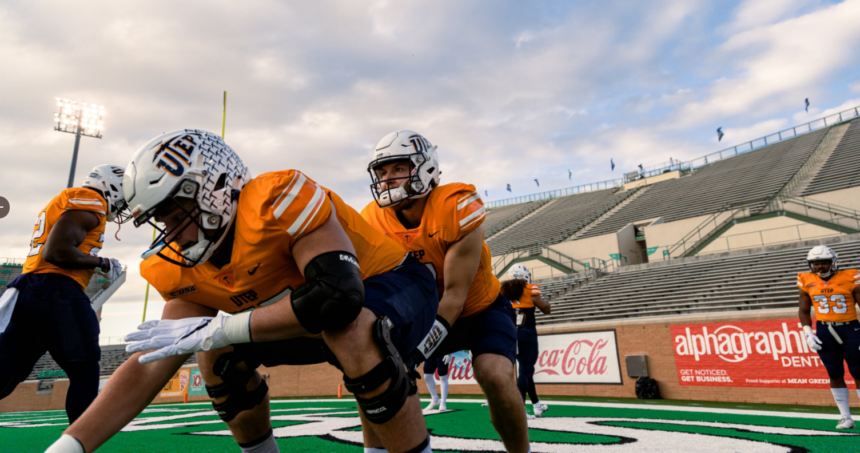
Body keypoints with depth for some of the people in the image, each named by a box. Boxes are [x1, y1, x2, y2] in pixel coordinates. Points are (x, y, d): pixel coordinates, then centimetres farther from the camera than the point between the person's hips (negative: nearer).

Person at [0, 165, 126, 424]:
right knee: (84, 373, -1)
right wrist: (101, 263, -3)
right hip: (55, 292, -9)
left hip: (27, 288, 10)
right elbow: (57, 251, -16)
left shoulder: (63, 202, 29)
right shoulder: (90, 200, -3)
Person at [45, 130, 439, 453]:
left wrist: (219, 329, -33)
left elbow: (338, 295, -41)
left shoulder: (277, 199, -30)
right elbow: (148, 365, -4)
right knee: (219, 354, -5)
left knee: (350, 330, -39)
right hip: (320, 322, 7)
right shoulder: (188, 269, -5)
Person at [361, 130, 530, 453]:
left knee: (495, 378, -28)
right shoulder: (373, 220, -14)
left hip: (481, 309, -4)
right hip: (431, 314, 5)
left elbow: (455, 295, -28)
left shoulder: (457, 207, -30)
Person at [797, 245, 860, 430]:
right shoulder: (807, 282, 3)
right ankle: (845, 417, 17)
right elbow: (804, 311, 10)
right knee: (835, 375, 6)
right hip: (824, 331, 2)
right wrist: (808, 333, -1)